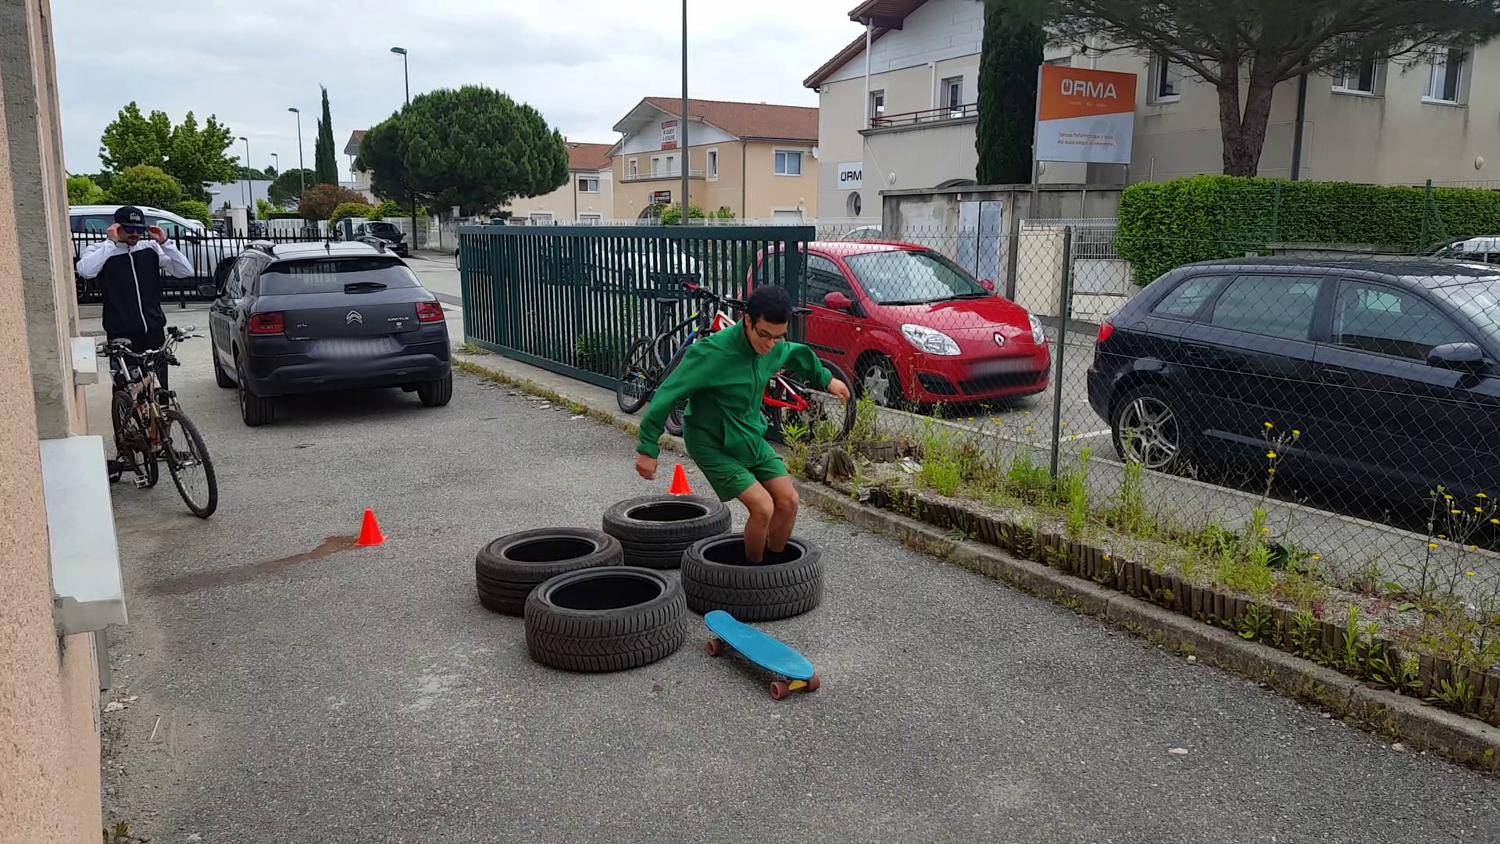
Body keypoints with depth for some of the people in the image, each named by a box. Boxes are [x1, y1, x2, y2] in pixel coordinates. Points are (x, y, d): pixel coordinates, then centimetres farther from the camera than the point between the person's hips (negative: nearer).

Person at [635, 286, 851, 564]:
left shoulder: (774, 346, -8)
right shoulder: (712, 352, -30)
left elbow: (795, 354, 18)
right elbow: (668, 394, -25)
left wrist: (826, 379, 28)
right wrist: (648, 448, -20)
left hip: (752, 437, 7)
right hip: (713, 444, -7)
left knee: (788, 500, 1)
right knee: (762, 507, -16)